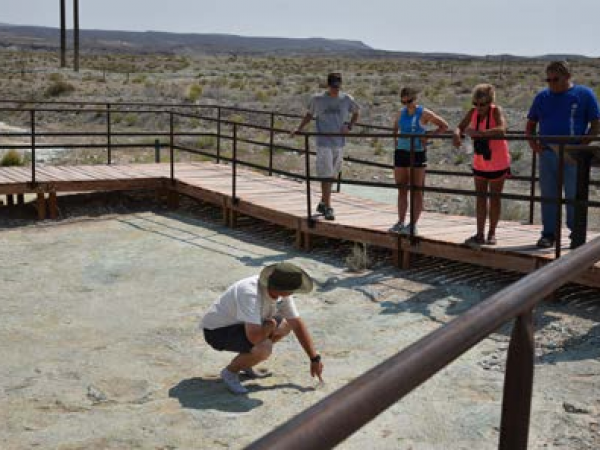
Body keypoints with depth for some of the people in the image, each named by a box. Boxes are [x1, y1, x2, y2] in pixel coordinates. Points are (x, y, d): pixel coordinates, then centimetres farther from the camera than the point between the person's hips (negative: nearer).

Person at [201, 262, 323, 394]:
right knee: (264, 348, -31)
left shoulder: (282, 292, -10)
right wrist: (270, 325, -21)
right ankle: (230, 371, -3)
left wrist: (315, 359, -1)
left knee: (285, 325, 7)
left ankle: (243, 361, 15)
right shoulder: (250, 294, -37)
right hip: (217, 331, -9)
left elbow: (297, 325, -2)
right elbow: (254, 337, -44)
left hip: (240, 324, 9)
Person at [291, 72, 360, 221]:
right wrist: (299, 129, 5)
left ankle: (322, 204, 28)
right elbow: (309, 114, 14)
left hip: (339, 143, 3)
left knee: (332, 175, 12)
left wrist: (349, 126, 3)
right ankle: (328, 208, -5)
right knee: (326, 176, -8)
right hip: (323, 143, -3)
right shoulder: (317, 99, -1)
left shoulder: (347, 99, 3)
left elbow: (356, 113, 19)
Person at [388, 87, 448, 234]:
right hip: (401, 152, 5)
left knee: (417, 190, -1)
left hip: (418, 153, -5)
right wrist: (396, 139, 10)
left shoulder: (424, 113, -6)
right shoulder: (401, 113, 8)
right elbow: (395, 128, 27)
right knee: (401, 189, 7)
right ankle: (401, 222, 14)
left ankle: (413, 224, 1)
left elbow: (444, 126, -3)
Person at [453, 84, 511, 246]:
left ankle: (492, 233, 14)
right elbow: (460, 127, 1)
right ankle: (480, 234, 12)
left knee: (494, 197, 5)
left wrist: (478, 133, -43)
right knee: (480, 196, 7)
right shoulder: (473, 112, -6)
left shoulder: (496, 111, -21)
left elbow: (501, 130, -38)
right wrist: (457, 134, -24)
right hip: (480, 161, 5)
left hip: (497, 162, -5)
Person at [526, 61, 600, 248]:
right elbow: (530, 124, 19)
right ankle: (548, 233, 16)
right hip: (547, 154, 3)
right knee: (548, 196, 7)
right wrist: (532, 142, 2)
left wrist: (582, 145, -11)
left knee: (574, 196, 1)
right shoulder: (542, 96, 11)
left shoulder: (584, 94, 2)